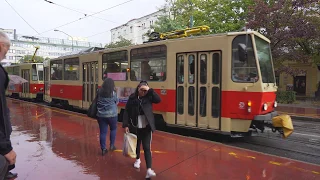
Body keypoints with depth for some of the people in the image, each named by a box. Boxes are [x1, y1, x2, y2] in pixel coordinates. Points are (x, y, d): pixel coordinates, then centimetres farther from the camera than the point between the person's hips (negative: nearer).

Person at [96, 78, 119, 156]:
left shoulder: (99, 92, -2)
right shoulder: (113, 93, -11)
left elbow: (97, 101, 6)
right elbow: (117, 101, 2)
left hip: (101, 115, 2)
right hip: (112, 114, -2)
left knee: (103, 132, 7)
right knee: (113, 129, 20)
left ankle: (103, 149, 12)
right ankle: (112, 145, 25)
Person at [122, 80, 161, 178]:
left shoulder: (148, 97, -4)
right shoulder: (132, 97, -3)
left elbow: (158, 100, -20)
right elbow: (126, 112, -2)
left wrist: (150, 90, -23)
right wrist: (125, 125, -7)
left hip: (147, 126, -2)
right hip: (135, 126, 2)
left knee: (147, 147, -5)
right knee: (136, 144, 20)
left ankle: (149, 169, -7)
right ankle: (137, 159, 48)